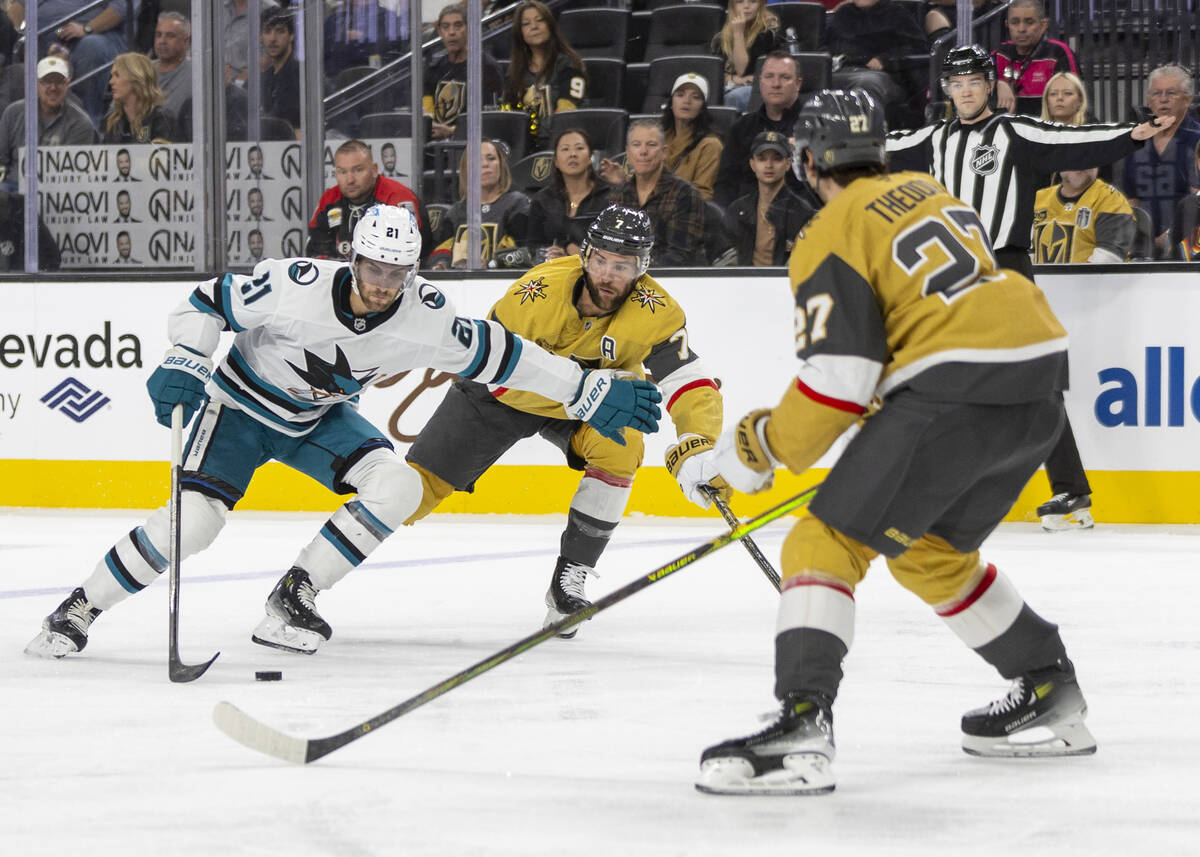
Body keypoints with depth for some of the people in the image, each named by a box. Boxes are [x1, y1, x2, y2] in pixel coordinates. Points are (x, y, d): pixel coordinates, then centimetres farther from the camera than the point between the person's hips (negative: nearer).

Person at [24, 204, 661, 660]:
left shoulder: (423, 316, -20)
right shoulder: (294, 286, -31)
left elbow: (496, 356, -11)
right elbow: (208, 303, -18)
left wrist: (593, 392, -11)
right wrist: (183, 364, -30)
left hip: (317, 419, 5)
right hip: (242, 405, -5)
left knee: (397, 486, -18)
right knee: (191, 521, -22)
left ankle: (290, 601, -8)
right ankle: (77, 612, -6)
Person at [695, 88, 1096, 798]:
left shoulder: (832, 236, -1)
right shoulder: (930, 193, 23)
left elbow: (840, 374, -10)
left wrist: (764, 447, 4)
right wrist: (888, 407, 38)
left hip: (956, 393, -8)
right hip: (1041, 378, 8)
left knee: (828, 545, -7)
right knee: (931, 550, 27)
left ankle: (801, 726, -25)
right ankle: (1051, 697, 32)